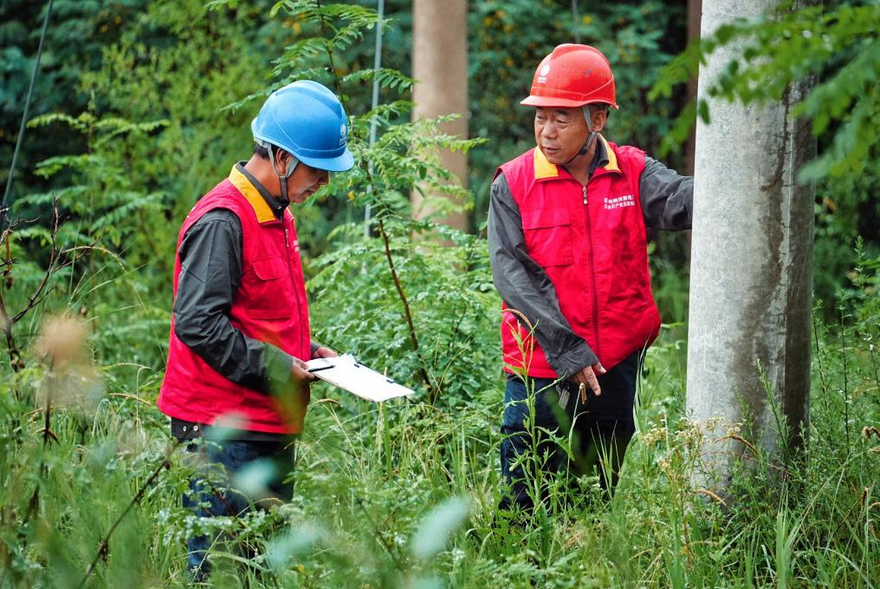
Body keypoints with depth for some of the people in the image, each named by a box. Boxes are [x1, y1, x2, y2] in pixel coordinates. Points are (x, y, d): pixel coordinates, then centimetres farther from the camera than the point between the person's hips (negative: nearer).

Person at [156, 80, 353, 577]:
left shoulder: (278, 215, 17)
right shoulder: (222, 221, -14)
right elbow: (198, 322, -21)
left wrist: (309, 352, 10)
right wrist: (277, 368, -18)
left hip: (271, 424, 10)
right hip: (223, 428, -10)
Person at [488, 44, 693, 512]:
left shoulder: (632, 173, -1)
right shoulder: (513, 184, -4)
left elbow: (684, 201, -20)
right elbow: (512, 275, -10)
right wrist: (567, 351, -17)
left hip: (618, 364, 2)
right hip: (540, 370, -2)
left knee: (604, 491, 14)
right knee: (526, 505, 0)